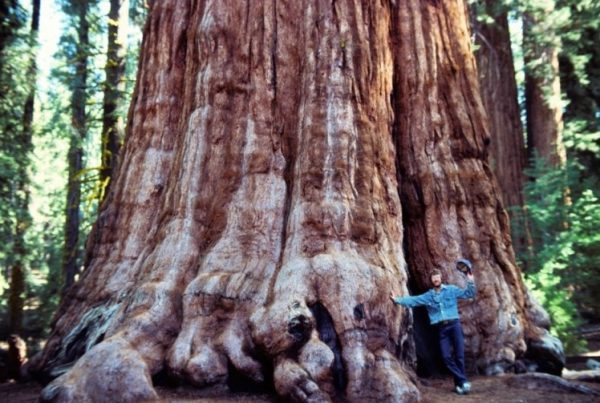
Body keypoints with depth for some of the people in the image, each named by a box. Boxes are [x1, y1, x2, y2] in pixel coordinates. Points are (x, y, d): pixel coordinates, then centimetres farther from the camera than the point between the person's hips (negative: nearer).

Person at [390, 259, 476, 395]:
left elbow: (468, 294, 5)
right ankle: (463, 381, 4)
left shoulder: (451, 290, 7)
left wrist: (470, 281, -10)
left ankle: (460, 383, 9)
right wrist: (397, 299, -7)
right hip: (442, 328, 2)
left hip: (454, 324, -2)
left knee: (459, 355, -4)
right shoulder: (428, 296, 11)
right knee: (446, 356, -5)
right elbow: (412, 301, 5)